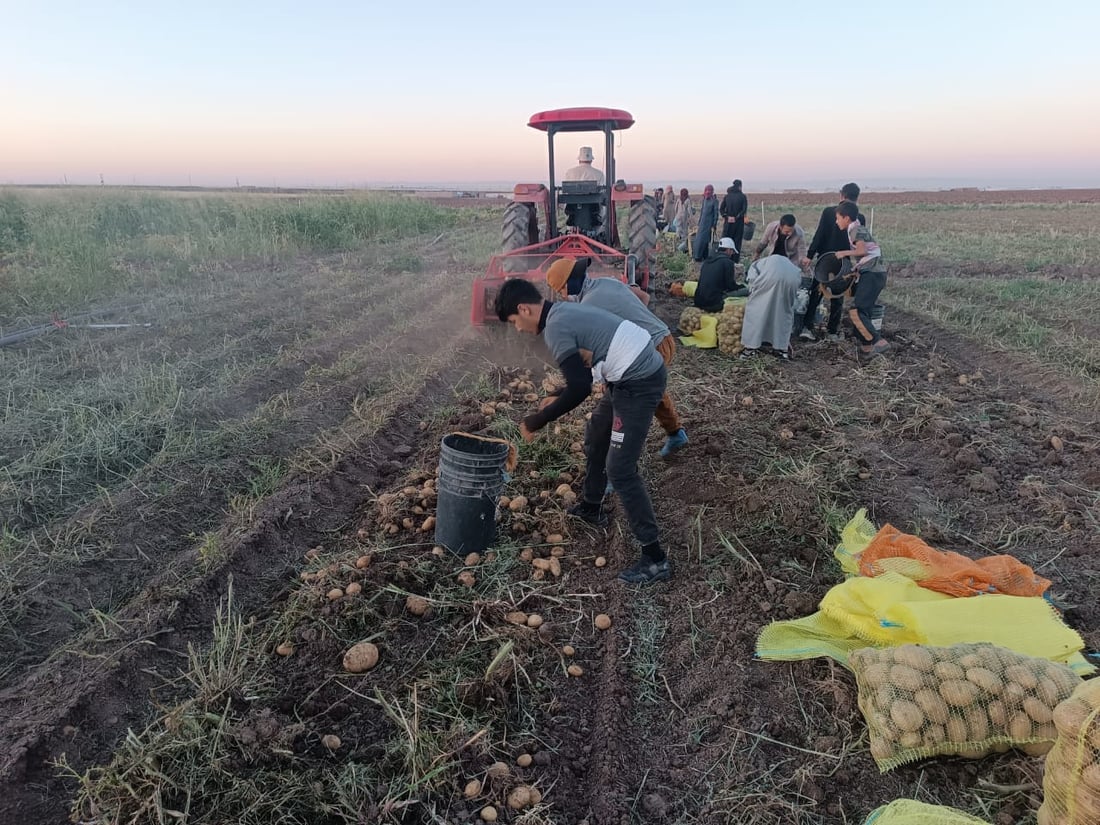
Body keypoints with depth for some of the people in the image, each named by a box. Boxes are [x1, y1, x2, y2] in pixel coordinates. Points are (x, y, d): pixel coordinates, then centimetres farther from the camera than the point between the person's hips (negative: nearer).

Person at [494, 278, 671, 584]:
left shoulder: (555, 328, -16)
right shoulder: (564, 311, 14)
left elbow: (580, 388, -22)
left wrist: (538, 420, -12)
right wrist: (556, 401, 18)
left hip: (639, 382, -10)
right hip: (638, 372, 10)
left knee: (619, 469, -7)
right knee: (595, 437, 26)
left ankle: (654, 558, -2)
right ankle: (591, 508, 45)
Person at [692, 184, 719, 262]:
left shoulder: (714, 201, -8)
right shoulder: (703, 200, 10)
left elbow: (716, 214, -9)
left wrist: (714, 226, -12)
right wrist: (698, 225, 17)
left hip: (709, 223, -6)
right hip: (702, 223, 6)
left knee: (703, 240, -8)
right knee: (698, 240, 5)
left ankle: (698, 257, -2)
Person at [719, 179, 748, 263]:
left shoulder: (727, 196, 4)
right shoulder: (742, 197, -4)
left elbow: (721, 209, -1)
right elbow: (744, 210, -13)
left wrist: (727, 217, -3)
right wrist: (736, 217, -9)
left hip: (728, 222, 2)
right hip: (739, 222, -2)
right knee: (737, 242, 4)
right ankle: (735, 260, 3)